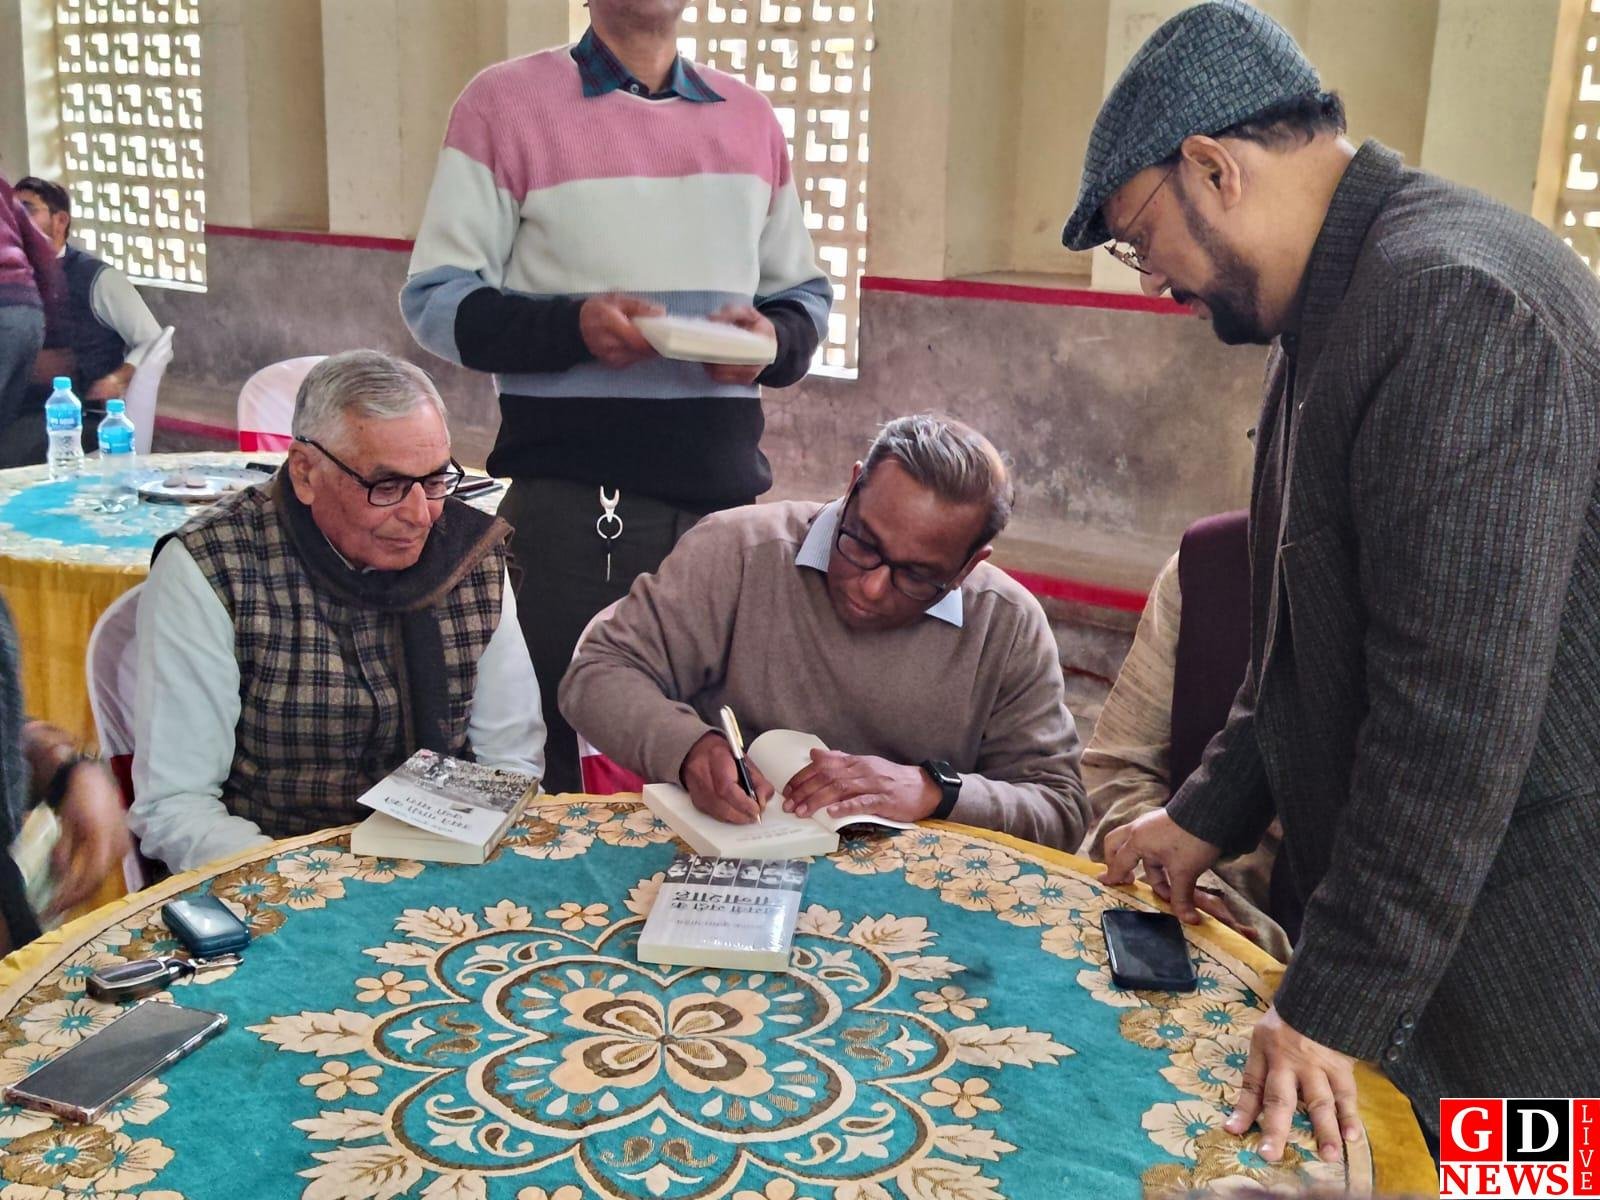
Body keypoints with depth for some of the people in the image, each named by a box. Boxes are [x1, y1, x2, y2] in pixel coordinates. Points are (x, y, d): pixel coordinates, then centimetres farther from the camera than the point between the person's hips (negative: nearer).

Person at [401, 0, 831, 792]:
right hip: (571, 498, -3)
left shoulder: (750, 118, 14)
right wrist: (573, 325, -18)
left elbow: (805, 293, 19)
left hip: (725, 490, 4)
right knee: (566, 751, 3)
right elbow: (436, 297, -1)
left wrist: (774, 337, -4)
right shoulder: (506, 100, 2)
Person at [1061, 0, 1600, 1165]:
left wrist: (1340, 1001, -21)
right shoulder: (1349, 303, 10)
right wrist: (1211, 811, 14)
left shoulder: (1454, 303, -23)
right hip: (1413, 898, 9)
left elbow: (1458, 707, -26)